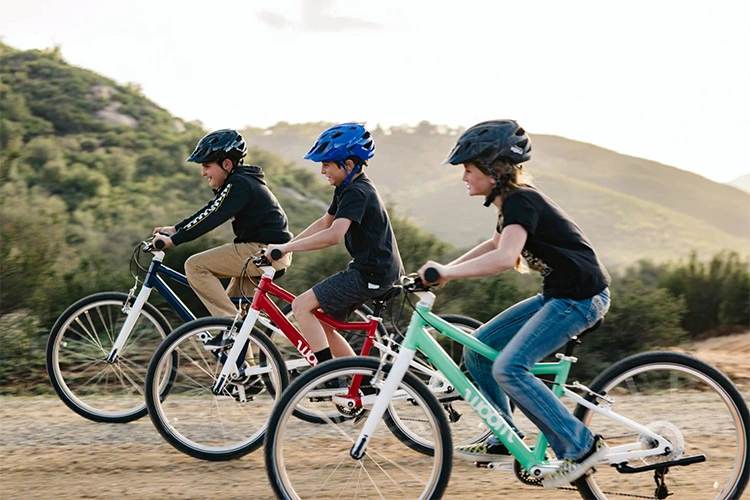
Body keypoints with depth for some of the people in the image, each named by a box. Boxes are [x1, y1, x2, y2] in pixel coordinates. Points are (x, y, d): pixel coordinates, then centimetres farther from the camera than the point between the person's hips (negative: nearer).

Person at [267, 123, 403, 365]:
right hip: (369, 270, 10)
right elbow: (324, 223, 21)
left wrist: (286, 248, -27)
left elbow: (333, 235, -31)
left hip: (373, 273, -10)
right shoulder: (348, 189, 13)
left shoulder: (356, 192, -19)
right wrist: (284, 246, 13)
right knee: (323, 326, 13)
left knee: (301, 306, -13)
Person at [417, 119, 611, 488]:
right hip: (558, 295, 10)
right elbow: (495, 245, 32)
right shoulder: (512, 201, 13)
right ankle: (504, 441, 17)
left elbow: (504, 258, -35)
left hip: (580, 297, -10)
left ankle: (580, 447, -12)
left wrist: (447, 272, -30)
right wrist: (446, 268, 23)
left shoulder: (521, 201, -18)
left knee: (509, 368, -21)